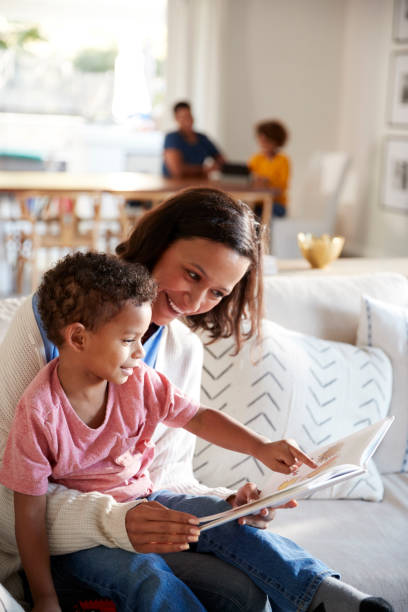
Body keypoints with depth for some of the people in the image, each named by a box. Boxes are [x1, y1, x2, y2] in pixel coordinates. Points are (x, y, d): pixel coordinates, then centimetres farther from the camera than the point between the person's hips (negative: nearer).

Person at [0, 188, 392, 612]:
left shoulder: (185, 353, 7)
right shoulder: (50, 316, -11)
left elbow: (166, 475, 8)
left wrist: (224, 503, -14)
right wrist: (112, 522, -32)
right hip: (47, 542, -3)